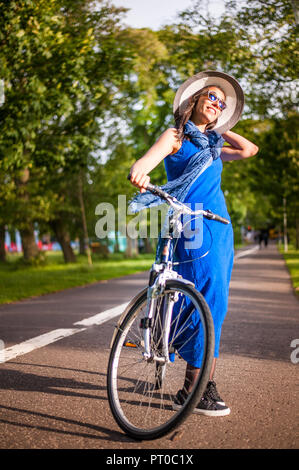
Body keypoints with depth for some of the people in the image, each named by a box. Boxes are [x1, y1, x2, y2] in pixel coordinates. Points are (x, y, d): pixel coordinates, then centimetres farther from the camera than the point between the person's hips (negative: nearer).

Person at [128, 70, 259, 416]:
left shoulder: (212, 145, 22)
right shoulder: (176, 137, 3)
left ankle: (203, 382, 17)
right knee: (209, 302, -13)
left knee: (213, 305, 8)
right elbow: (149, 158, -15)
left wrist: (219, 129, 22)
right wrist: (138, 172, -38)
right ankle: (191, 392, -6)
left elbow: (249, 149, 24)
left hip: (220, 229, 8)